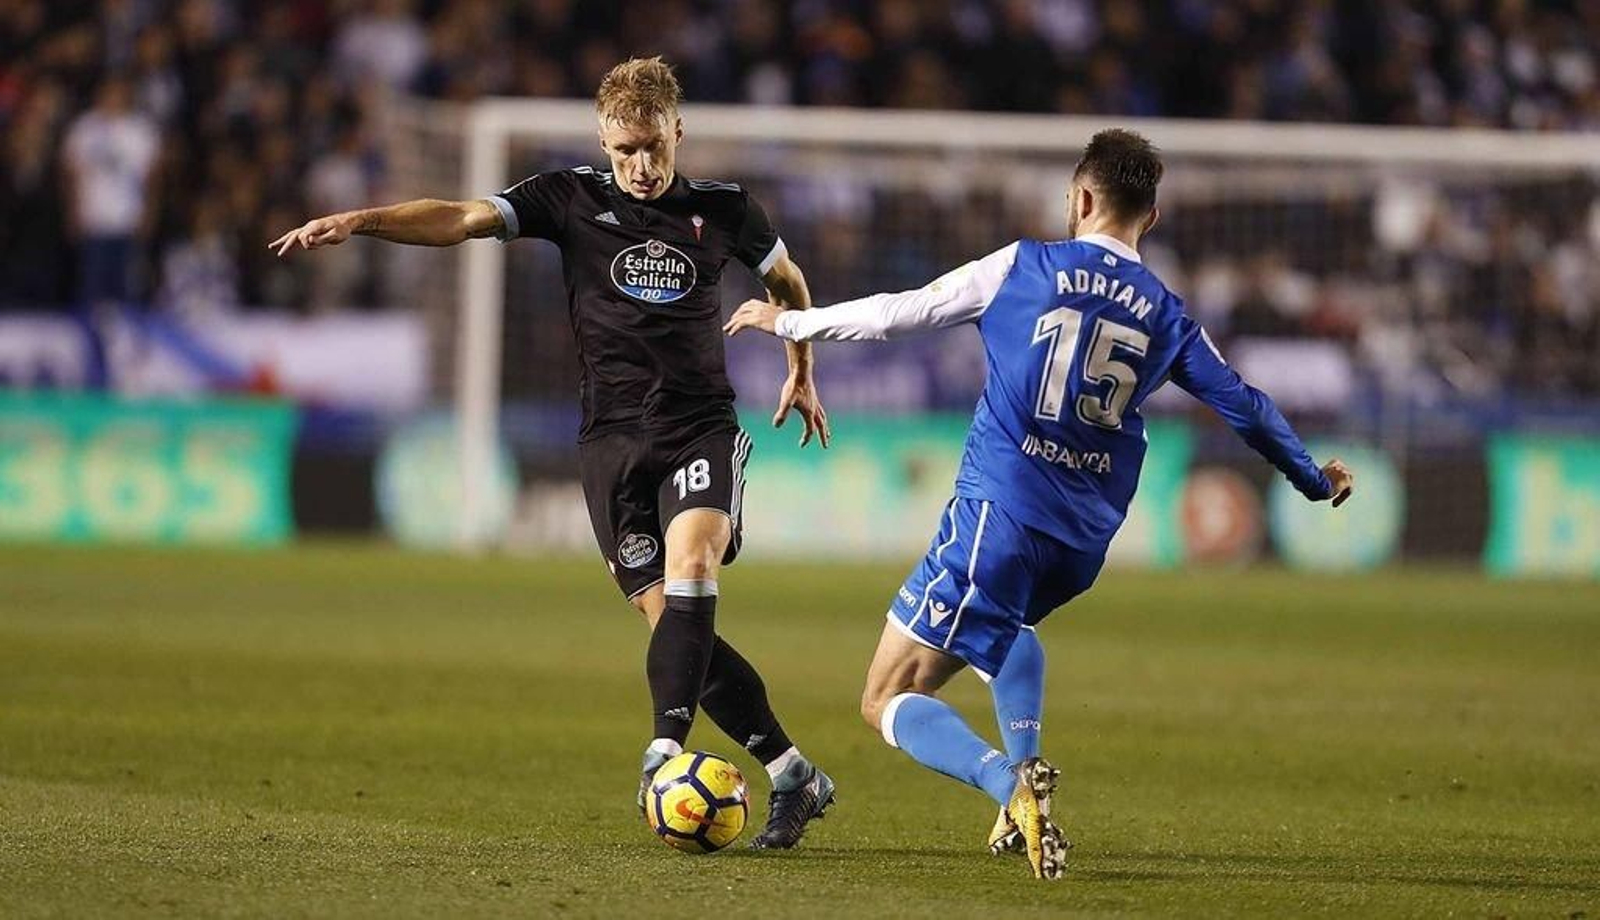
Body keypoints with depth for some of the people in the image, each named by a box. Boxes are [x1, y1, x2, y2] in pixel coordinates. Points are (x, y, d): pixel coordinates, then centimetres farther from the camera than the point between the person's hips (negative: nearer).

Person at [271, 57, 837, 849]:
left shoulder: (723, 210, 6)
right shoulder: (573, 200, 2)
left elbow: (787, 280, 26)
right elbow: (461, 219, -11)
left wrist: (802, 374, 30)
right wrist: (357, 221, -25)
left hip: (701, 428, -1)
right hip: (614, 437, 1)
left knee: (691, 566, -27)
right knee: (666, 614, -5)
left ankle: (665, 751, -33)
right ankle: (794, 777, 2)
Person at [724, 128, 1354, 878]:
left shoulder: (1024, 268, 0)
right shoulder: (1165, 314, 9)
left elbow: (897, 314, 3)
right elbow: (1243, 406, 15)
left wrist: (789, 324, 18)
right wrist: (1316, 481, 32)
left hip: (996, 510, -5)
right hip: (1084, 543, 5)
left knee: (888, 701, 0)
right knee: (1005, 624, 40)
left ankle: (1010, 783, -27)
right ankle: (1024, 778, 19)